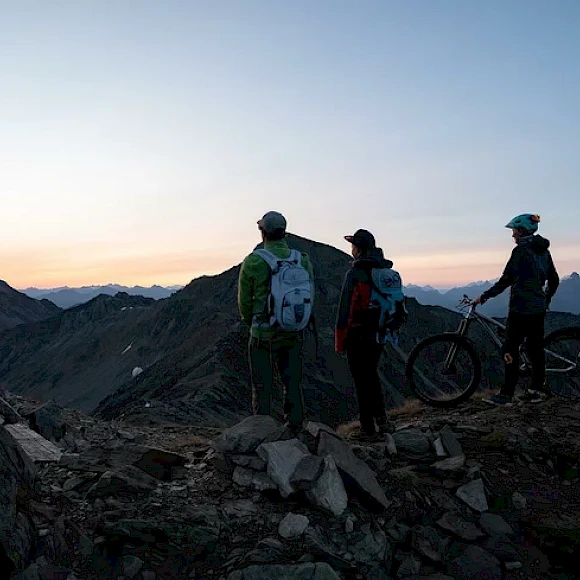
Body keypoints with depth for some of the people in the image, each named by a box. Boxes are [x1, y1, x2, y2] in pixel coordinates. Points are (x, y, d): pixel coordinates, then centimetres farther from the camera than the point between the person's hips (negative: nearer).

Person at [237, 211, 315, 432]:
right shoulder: (303, 260, 0)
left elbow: (244, 301, -2)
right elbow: (310, 298, 4)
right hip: (293, 334, 3)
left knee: (262, 387, 8)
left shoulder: (253, 262, -10)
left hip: (263, 335, -3)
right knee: (293, 384, 15)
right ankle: (295, 428, 21)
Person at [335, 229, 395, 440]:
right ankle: (381, 418, 20)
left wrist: (339, 340, -8)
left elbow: (345, 308, -15)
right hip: (379, 333, 6)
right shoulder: (386, 271, 4)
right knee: (371, 374, 23)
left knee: (361, 380, 5)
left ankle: (368, 428, 14)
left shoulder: (354, 274, -16)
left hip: (358, 334, -6)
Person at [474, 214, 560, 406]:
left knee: (511, 350, -5)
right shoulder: (544, 251, 12)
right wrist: (545, 300, 31)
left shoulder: (520, 250, -13)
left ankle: (506, 395, -3)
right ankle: (538, 390, 21)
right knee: (535, 347, 13)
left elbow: (506, 280, -15)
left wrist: (484, 297, -9)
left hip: (521, 308, -8)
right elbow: (554, 280, 18)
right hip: (539, 309, 9)